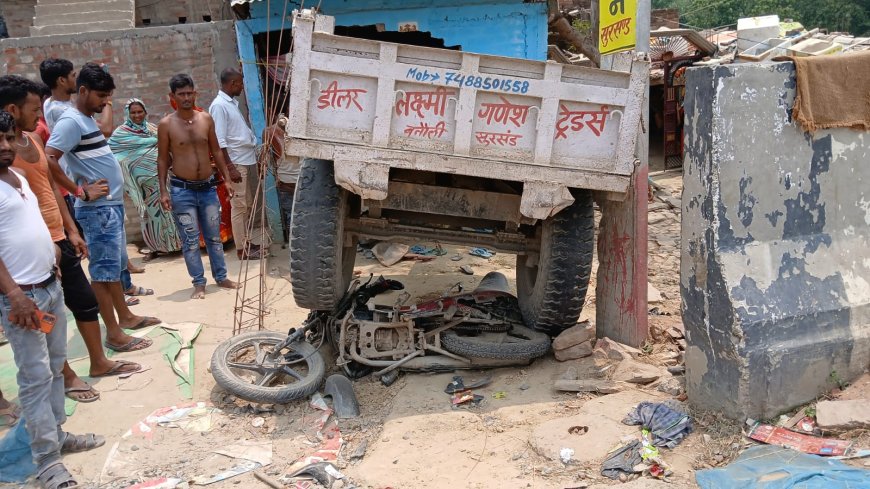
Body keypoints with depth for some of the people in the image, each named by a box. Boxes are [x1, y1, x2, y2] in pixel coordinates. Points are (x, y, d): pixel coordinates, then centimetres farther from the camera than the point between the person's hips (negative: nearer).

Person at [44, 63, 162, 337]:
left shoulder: (87, 119, 14)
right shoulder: (71, 122, -15)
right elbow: (48, 159, -26)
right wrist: (80, 191, -22)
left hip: (112, 204, 10)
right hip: (97, 209, -10)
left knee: (116, 265, 19)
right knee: (104, 268, -2)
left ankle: (126, 316, 31)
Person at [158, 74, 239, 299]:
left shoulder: (206, 119, 3)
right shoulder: (166, 124, -6)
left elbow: (216, 151, 10)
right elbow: (162, 159, -2)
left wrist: (227, 179, 7)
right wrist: (163, 191, -7)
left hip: (208, 187, 3)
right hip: (182, 190, -3)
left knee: (214, 236, 12)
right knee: (190, 240, 2)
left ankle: (221, 276, 25)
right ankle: (199, 283, 12)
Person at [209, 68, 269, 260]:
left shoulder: (232, 103, 15)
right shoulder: (219, 106, -13)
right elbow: (220, 141, -18)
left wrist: (256, 160, 19)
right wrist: (230, 167, -22)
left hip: (249, 161, 9)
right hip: (237, 164, -9)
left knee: (255, 204, 13)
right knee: (240, 206, -2)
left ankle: (257, 242, 22)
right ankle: (243, 249, 5)